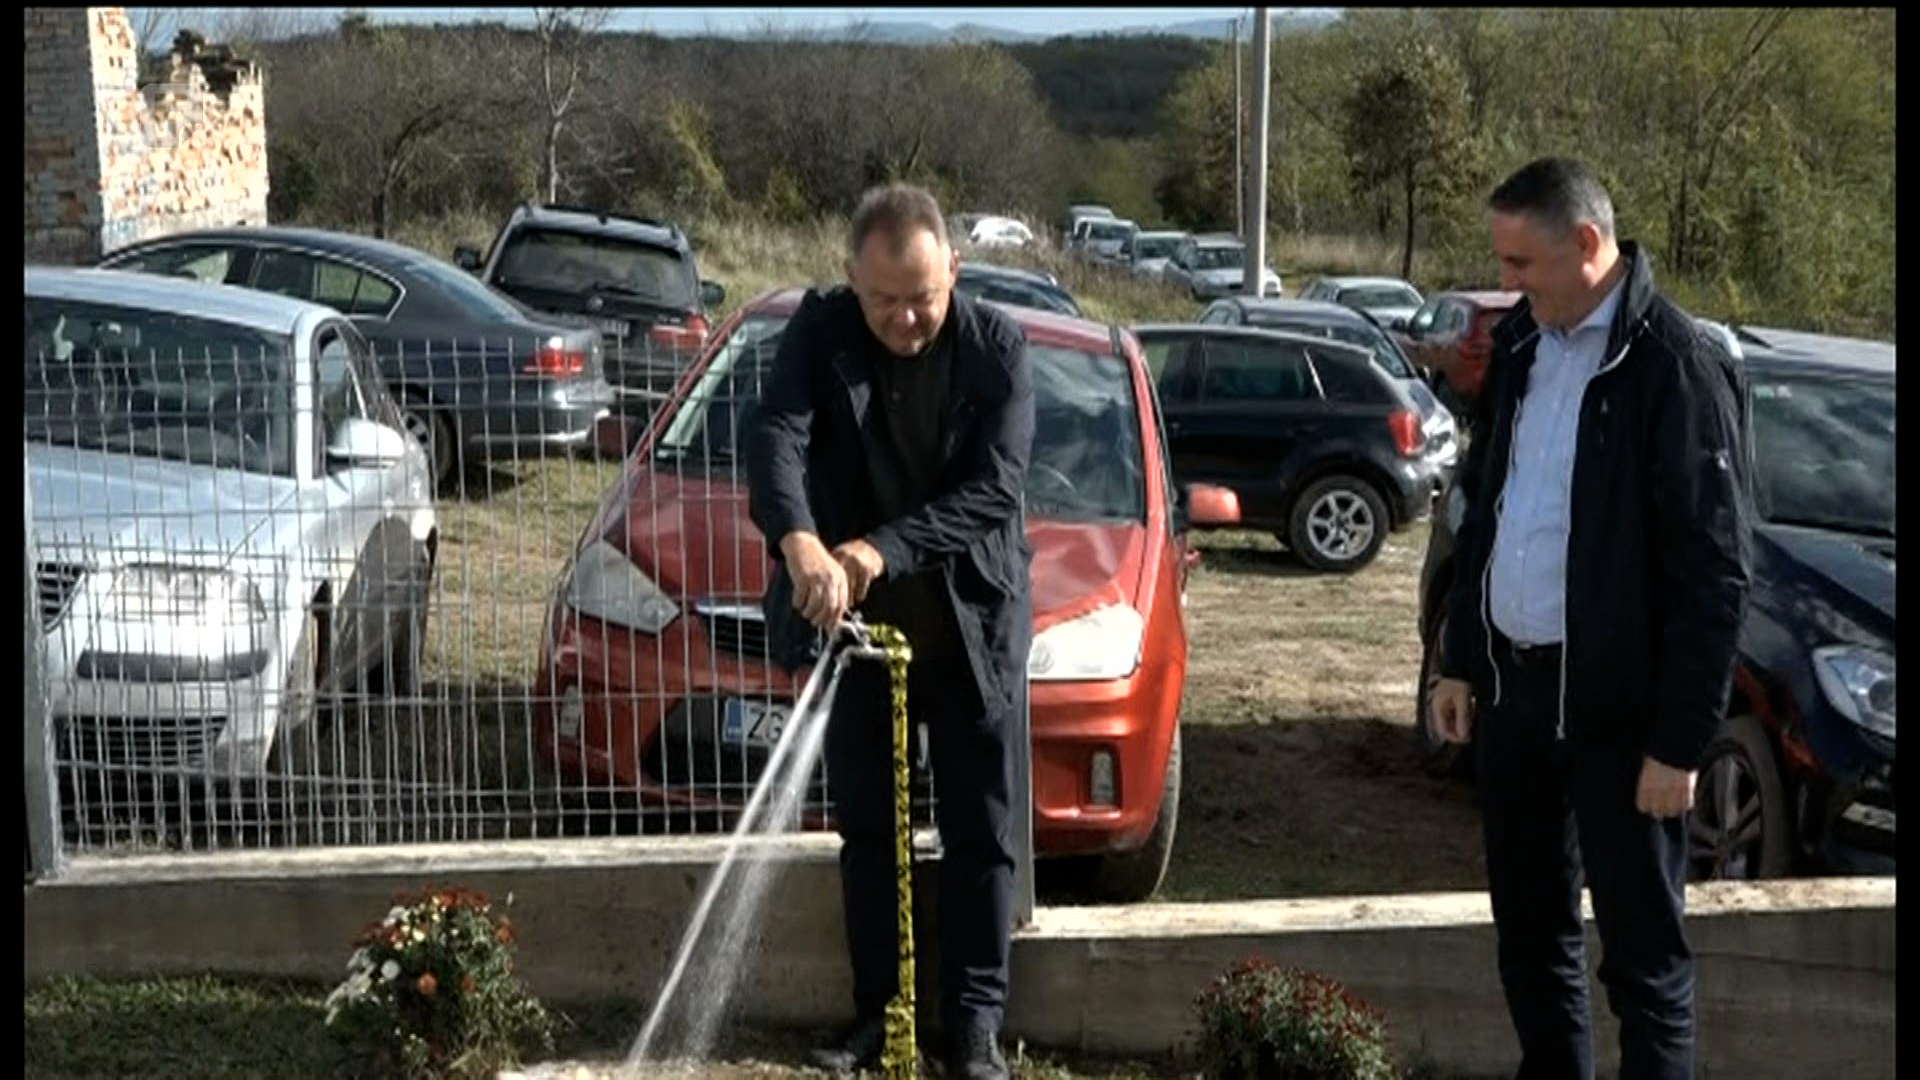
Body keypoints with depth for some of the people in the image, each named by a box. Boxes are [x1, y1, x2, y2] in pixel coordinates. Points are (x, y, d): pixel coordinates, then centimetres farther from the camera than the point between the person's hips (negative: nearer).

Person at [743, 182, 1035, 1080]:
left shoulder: (997, 345, -11)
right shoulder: (820, 330, -8)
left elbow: (994, 490, -18)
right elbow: (774, 436, -24)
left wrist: (881, 551, -31)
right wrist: (800, 543, -44)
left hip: (972, 620, -1)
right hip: (858, 619, 2)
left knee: (978, 834, 5)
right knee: (866, 828, 11)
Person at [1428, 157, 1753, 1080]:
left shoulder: (1677, 366, -16)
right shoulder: (1521, 342, 6)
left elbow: (1715, 574, -16)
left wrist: (1679, 739, -16)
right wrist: (1461, 659, 13)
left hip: (1617, 702, -7)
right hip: (1512, 680, 7)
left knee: (1641, 946, 5)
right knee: (1528, 921, 17)